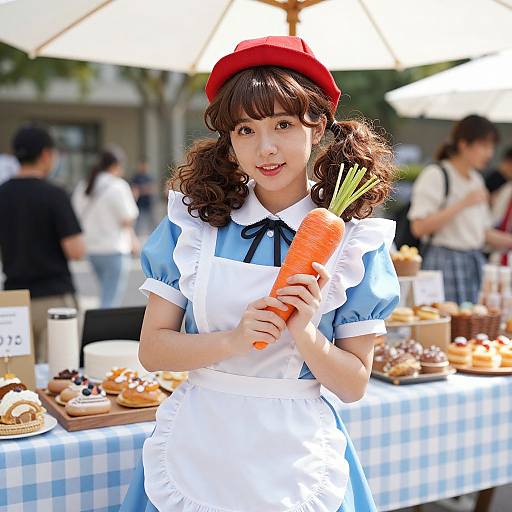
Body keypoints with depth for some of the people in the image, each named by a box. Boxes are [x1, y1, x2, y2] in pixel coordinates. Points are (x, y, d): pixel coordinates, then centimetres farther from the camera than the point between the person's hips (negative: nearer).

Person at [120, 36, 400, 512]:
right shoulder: (192, 221, -4)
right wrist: (235, 339, -21)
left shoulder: (354, 241, -6)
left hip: (294, 455, -1)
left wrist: (304, 333, -21)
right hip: (196, 449, 1)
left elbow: (353, 385, -4)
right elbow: (152, 349, -5)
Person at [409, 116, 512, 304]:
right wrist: (463, 204, -18)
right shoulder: (435, 175, -8)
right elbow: (419, 227, -18)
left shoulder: (477, 180, 16)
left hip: (475, 261, 7)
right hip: (445, 263, -7)